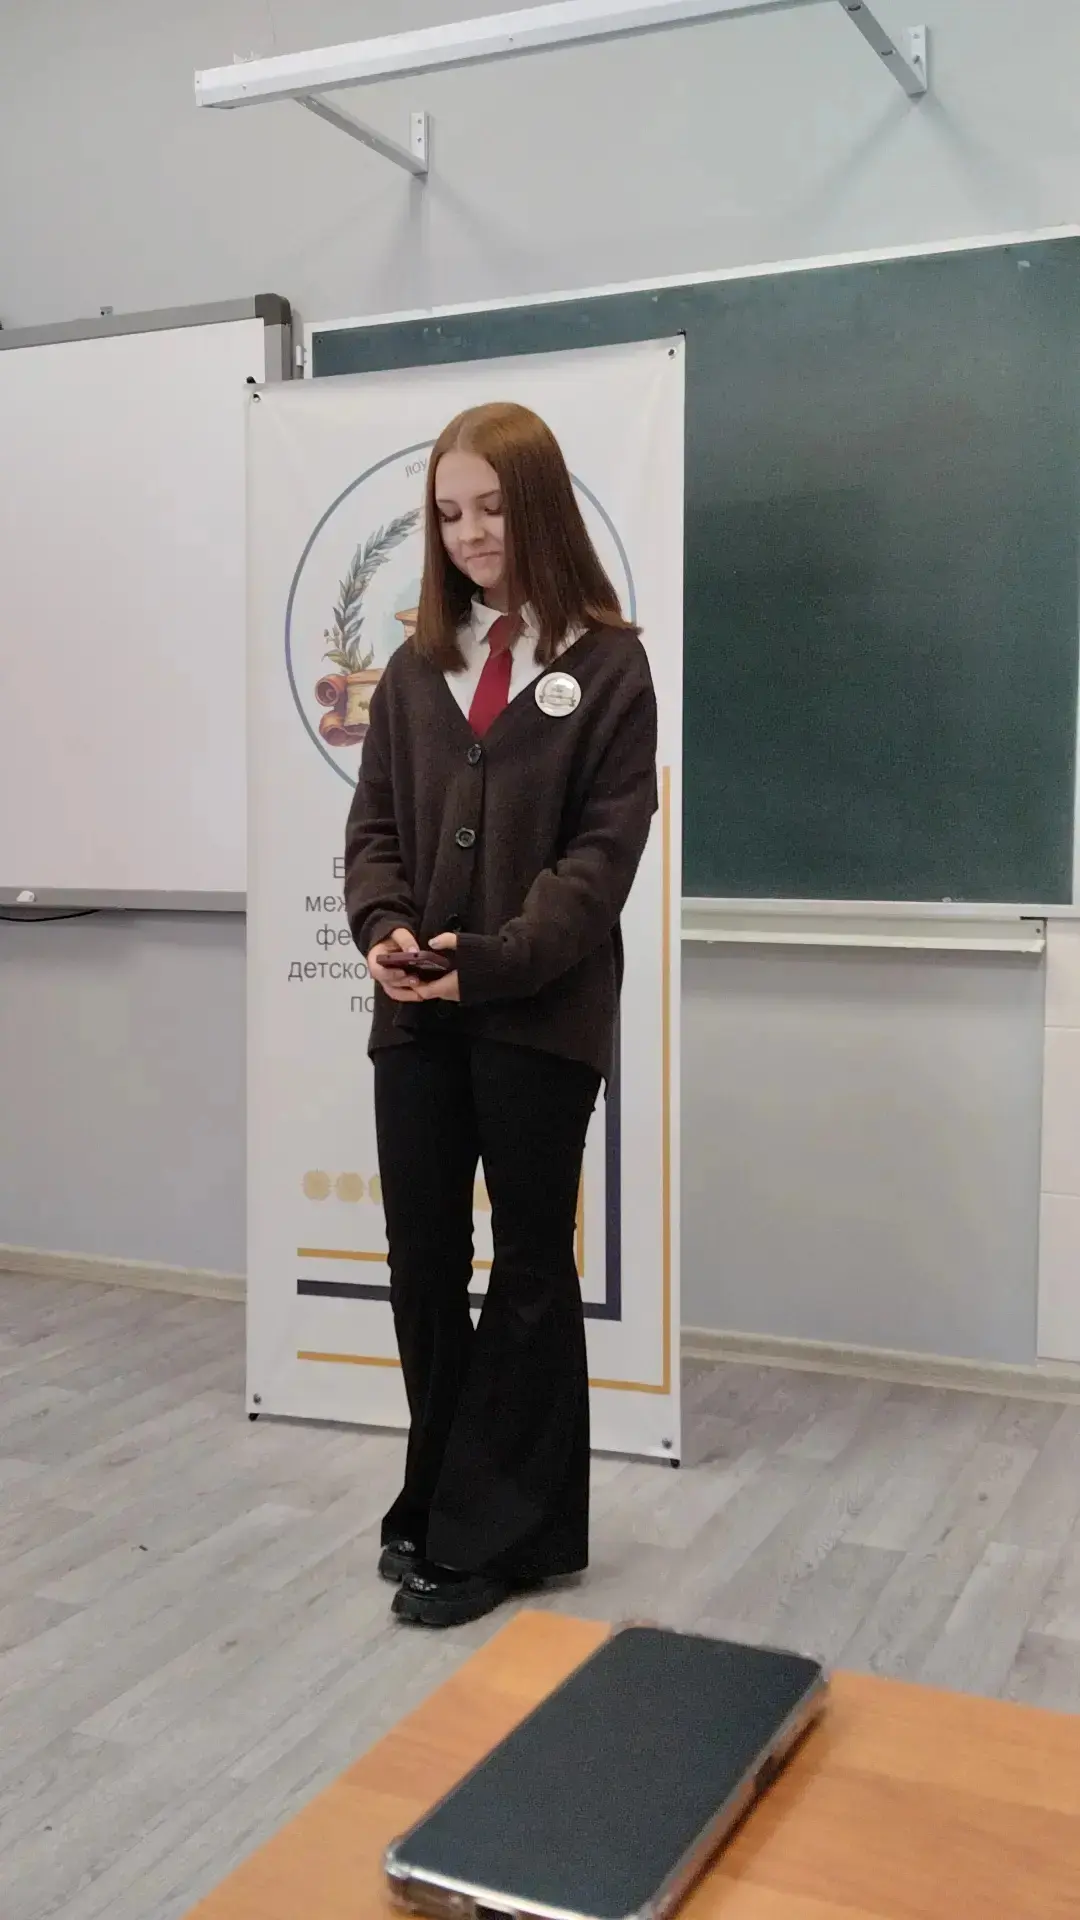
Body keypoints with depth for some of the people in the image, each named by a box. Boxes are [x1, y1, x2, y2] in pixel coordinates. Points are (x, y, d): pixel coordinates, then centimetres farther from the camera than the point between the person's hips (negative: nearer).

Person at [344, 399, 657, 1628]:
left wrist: (495, 960, -20)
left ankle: (492, 1531, 18)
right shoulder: (417, 667, 12)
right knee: (422, 1259, 9)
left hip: (540, 1016, -4)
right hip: (415, 1015, 5)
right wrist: (383, 932, -12)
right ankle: (442, 1495, 28)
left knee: (528, 1268, 7)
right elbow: (373, 826, 8)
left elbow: (606, 848, -9)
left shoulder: (606, 663, -2)